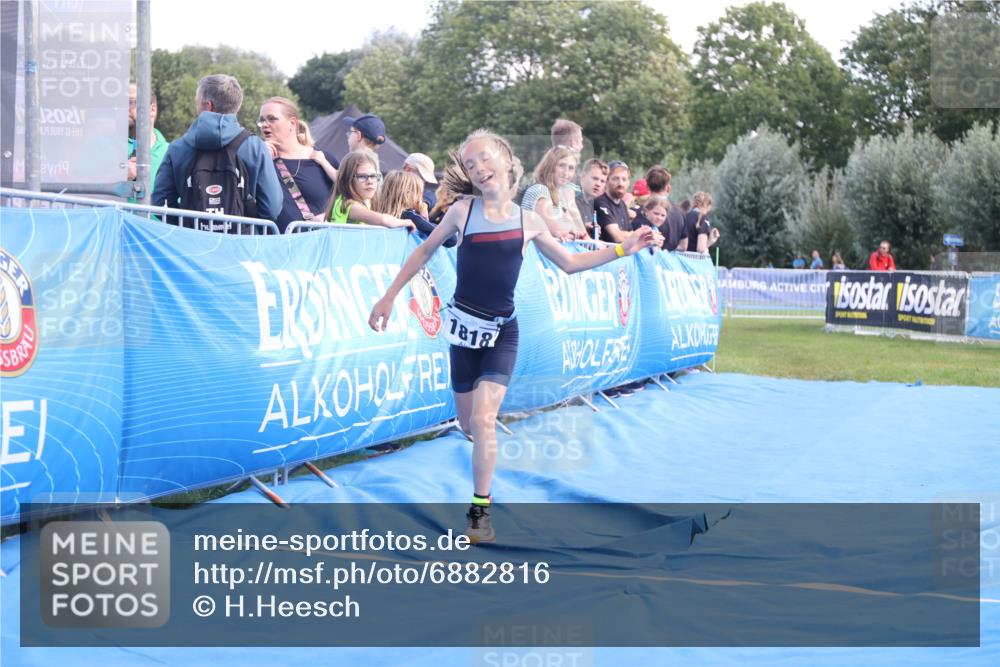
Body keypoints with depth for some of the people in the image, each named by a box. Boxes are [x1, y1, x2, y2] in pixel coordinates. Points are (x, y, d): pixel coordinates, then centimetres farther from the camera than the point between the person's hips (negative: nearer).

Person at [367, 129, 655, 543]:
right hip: (464, 325, 1)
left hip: (502, 331, -1)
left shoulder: (528, 221, 1)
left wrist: (621, 249, 8)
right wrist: (389, 296, 7)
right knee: (469, 425, 7)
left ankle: (480, 510, -6)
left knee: (483, 420, -16)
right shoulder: (463, 211, -3)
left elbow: (569, 263, 13)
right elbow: (425, 251, 9)